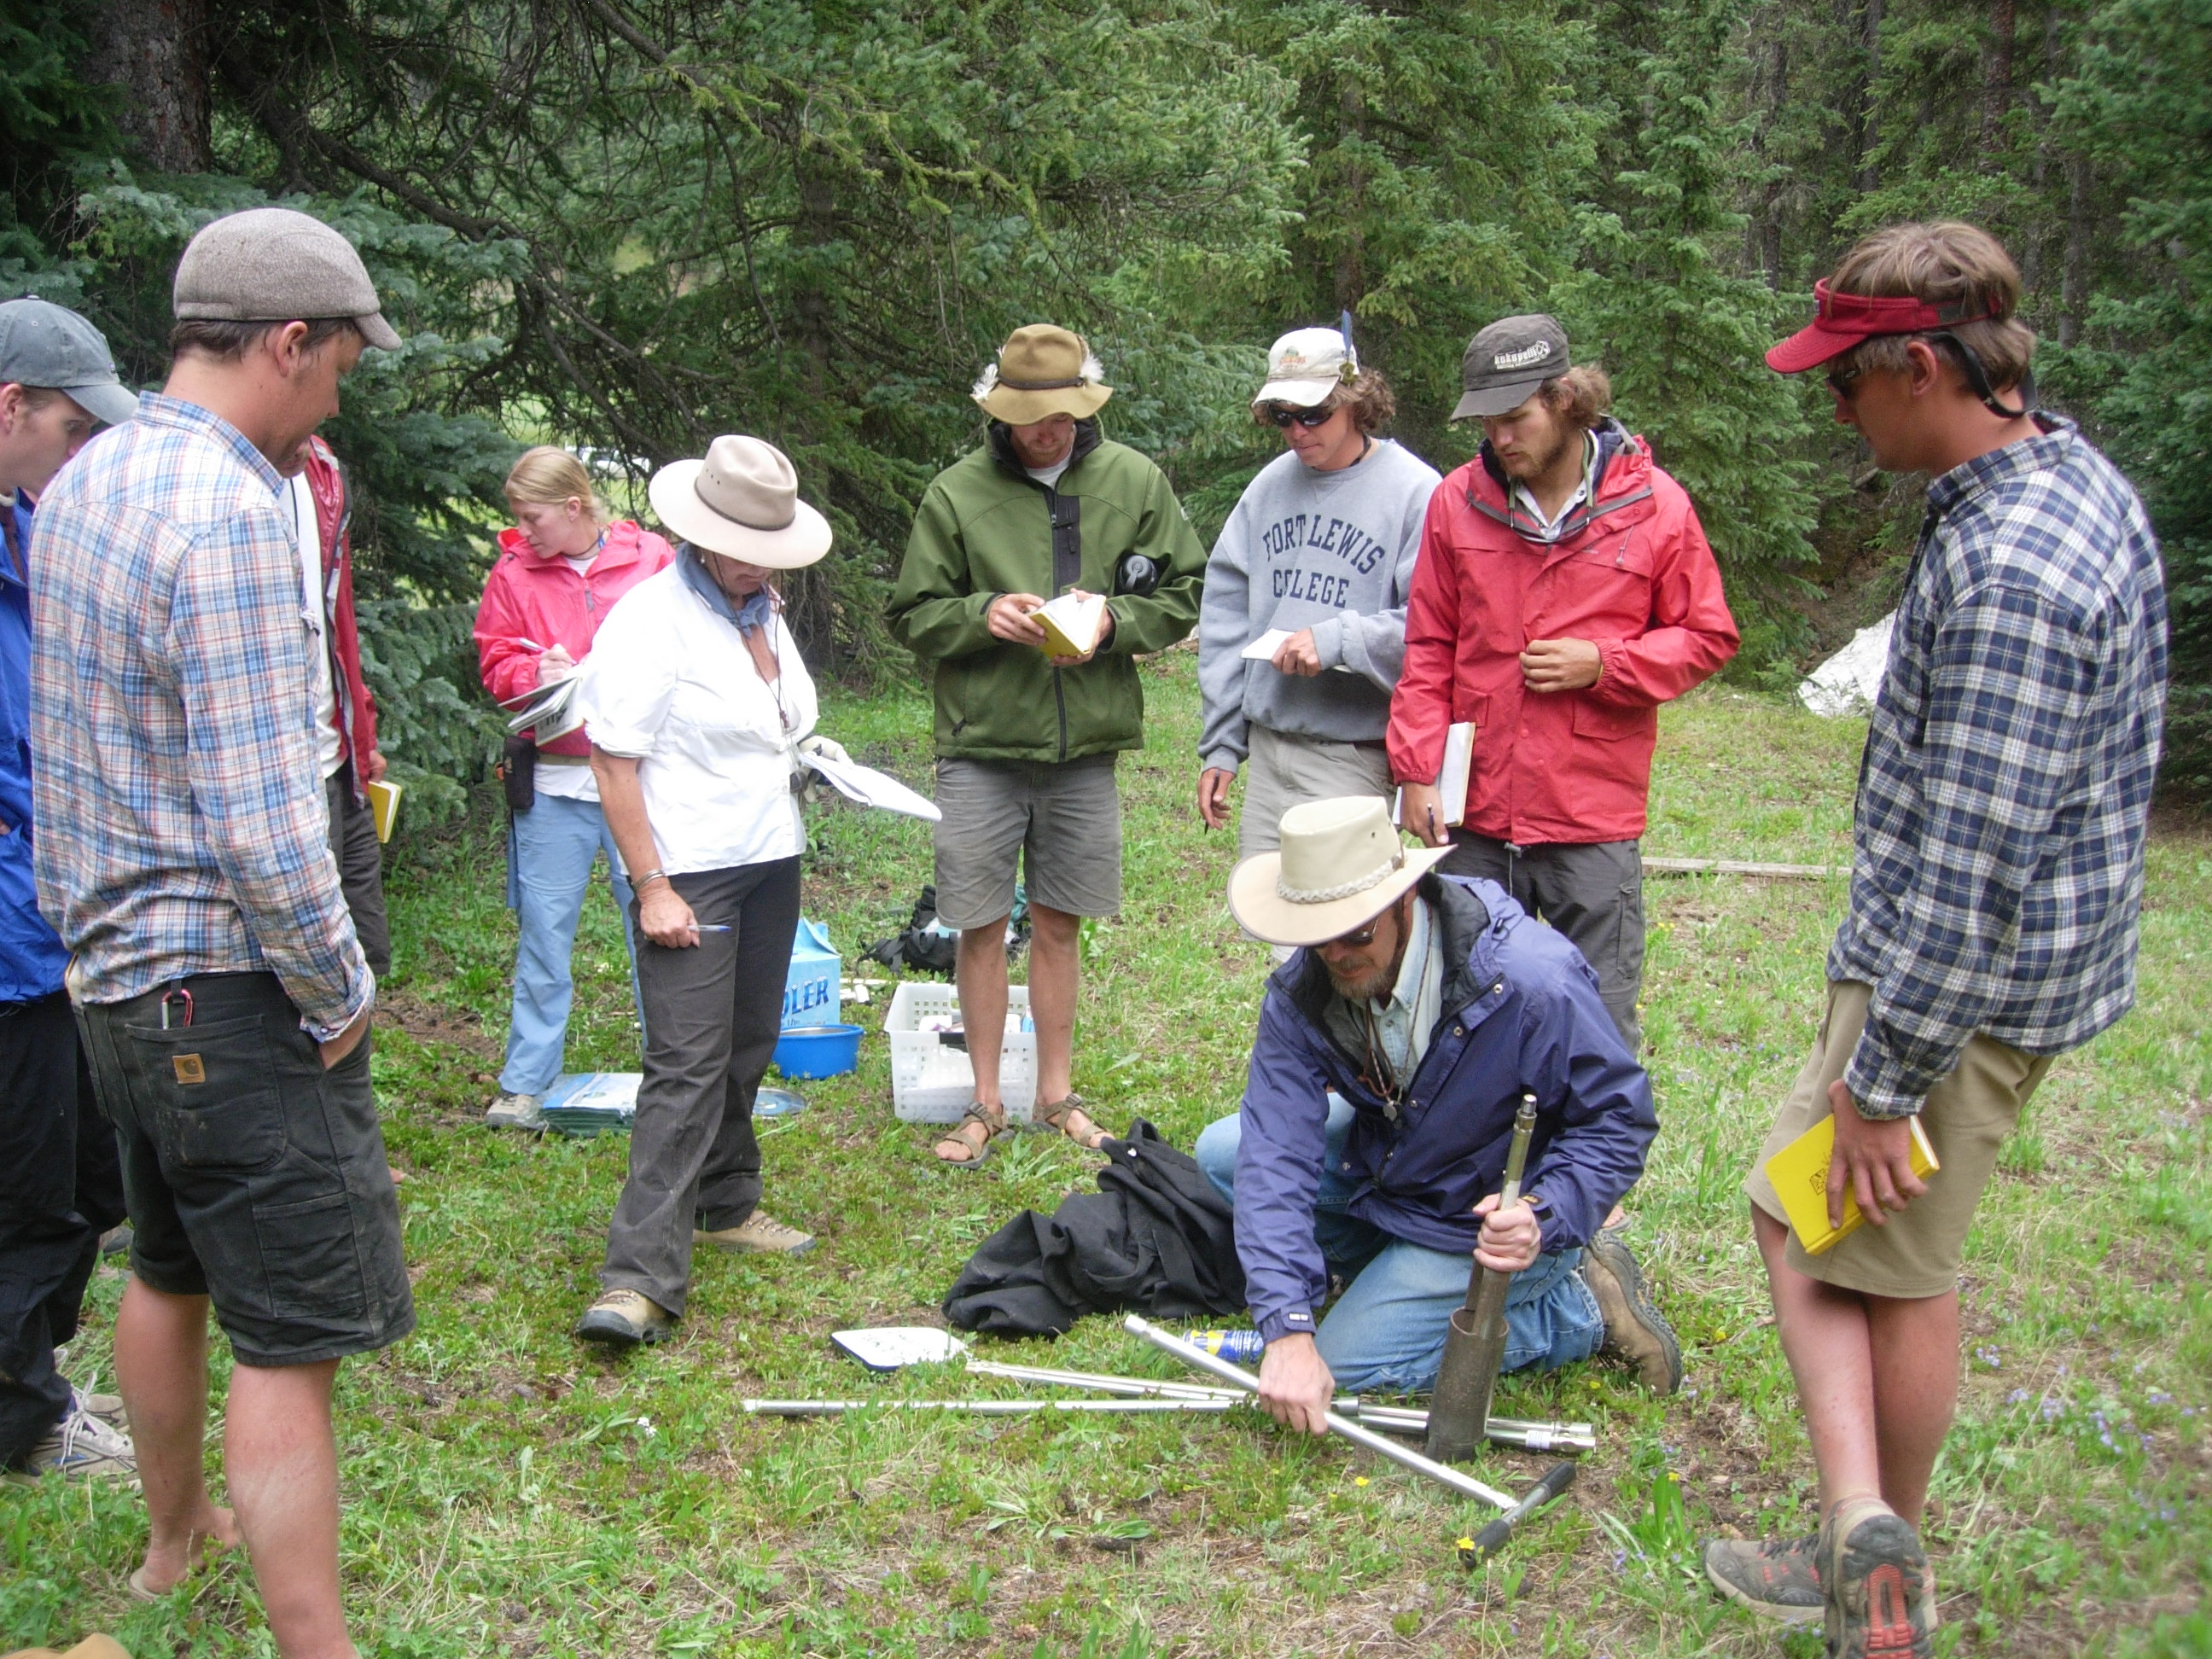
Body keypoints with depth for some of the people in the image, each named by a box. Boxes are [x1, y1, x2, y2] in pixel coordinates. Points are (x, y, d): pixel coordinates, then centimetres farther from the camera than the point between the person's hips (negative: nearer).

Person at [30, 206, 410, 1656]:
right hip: (229, 984, -10)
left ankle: (176, 1538, 44)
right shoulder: (229, 514, -22)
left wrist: (87, 921, 21)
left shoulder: (85, 481, 8)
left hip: (115, 965, 10)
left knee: (171, 1272, 26)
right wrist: (343, 993, -13)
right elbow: (262, 818, -24)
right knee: (295, 1339, -5)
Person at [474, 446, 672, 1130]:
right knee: (543, 932, 5)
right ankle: (526, 1084, 16)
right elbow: (496, 662, 5)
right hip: (554, 780, 1)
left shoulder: (651, 561, 0)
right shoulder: (514, 573, 4)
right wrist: (535, 673, -15)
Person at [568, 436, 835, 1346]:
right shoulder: (653, 618, -13)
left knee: (746, 1050, 15)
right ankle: (641, 1277, -11)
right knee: (687, 1065, -12)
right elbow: (613, 761, -16)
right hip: (690, 872, -8)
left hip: (770, 861, 8)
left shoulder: (764, 612, 12)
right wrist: (651, 887, -19)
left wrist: (810, 752, 11)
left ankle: (726, 1205, 31)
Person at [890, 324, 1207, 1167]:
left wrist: (1113, 620, -12)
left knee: (1058, 924, 12)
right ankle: (986, 1101, 18)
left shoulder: (1134, 481, 2)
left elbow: (1184, 594, 6)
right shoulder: (957, 492, -2)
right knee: (981, 925, 3)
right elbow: (912, 616, 3)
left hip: (1084, 748, 1)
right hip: (982, 747, -1)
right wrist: (983, 615, -16)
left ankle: (1056, 1092, 26)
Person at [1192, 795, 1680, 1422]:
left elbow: (1617, 1119, -21)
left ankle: (1581, 1307, 0)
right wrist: (1287, 1325, -35)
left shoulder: (1533, 980, -33)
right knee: (1224, 1152, -2)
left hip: (1494, 1217, -6)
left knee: (1349, 1367, -14)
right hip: (1387, 1161, 6)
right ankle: (1395, 1270, 4)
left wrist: (1543, 1220, -39)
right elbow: (1277, 1152, -26)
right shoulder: (1302, 993, -19)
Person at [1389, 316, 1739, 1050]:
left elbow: (1707, 638, 5)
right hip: (1475, 819, 2)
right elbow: (1428, 651, 8)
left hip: (1595, 823, -2)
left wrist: (1603, 664, -11)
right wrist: (1417, 770, 0)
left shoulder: (1652, 504, -3)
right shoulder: (1458, 501, 3)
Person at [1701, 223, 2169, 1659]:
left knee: (1898, 1263, 6)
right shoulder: (2072, 474, 5)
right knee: (1800, 1204, 16)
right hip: (2024, 949, 10)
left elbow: (1971, 876, -28)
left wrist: (1884, 1072, -19)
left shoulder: (2010, 576, -29)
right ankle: (1869, 1535, 20)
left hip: (1966, 982, -10)